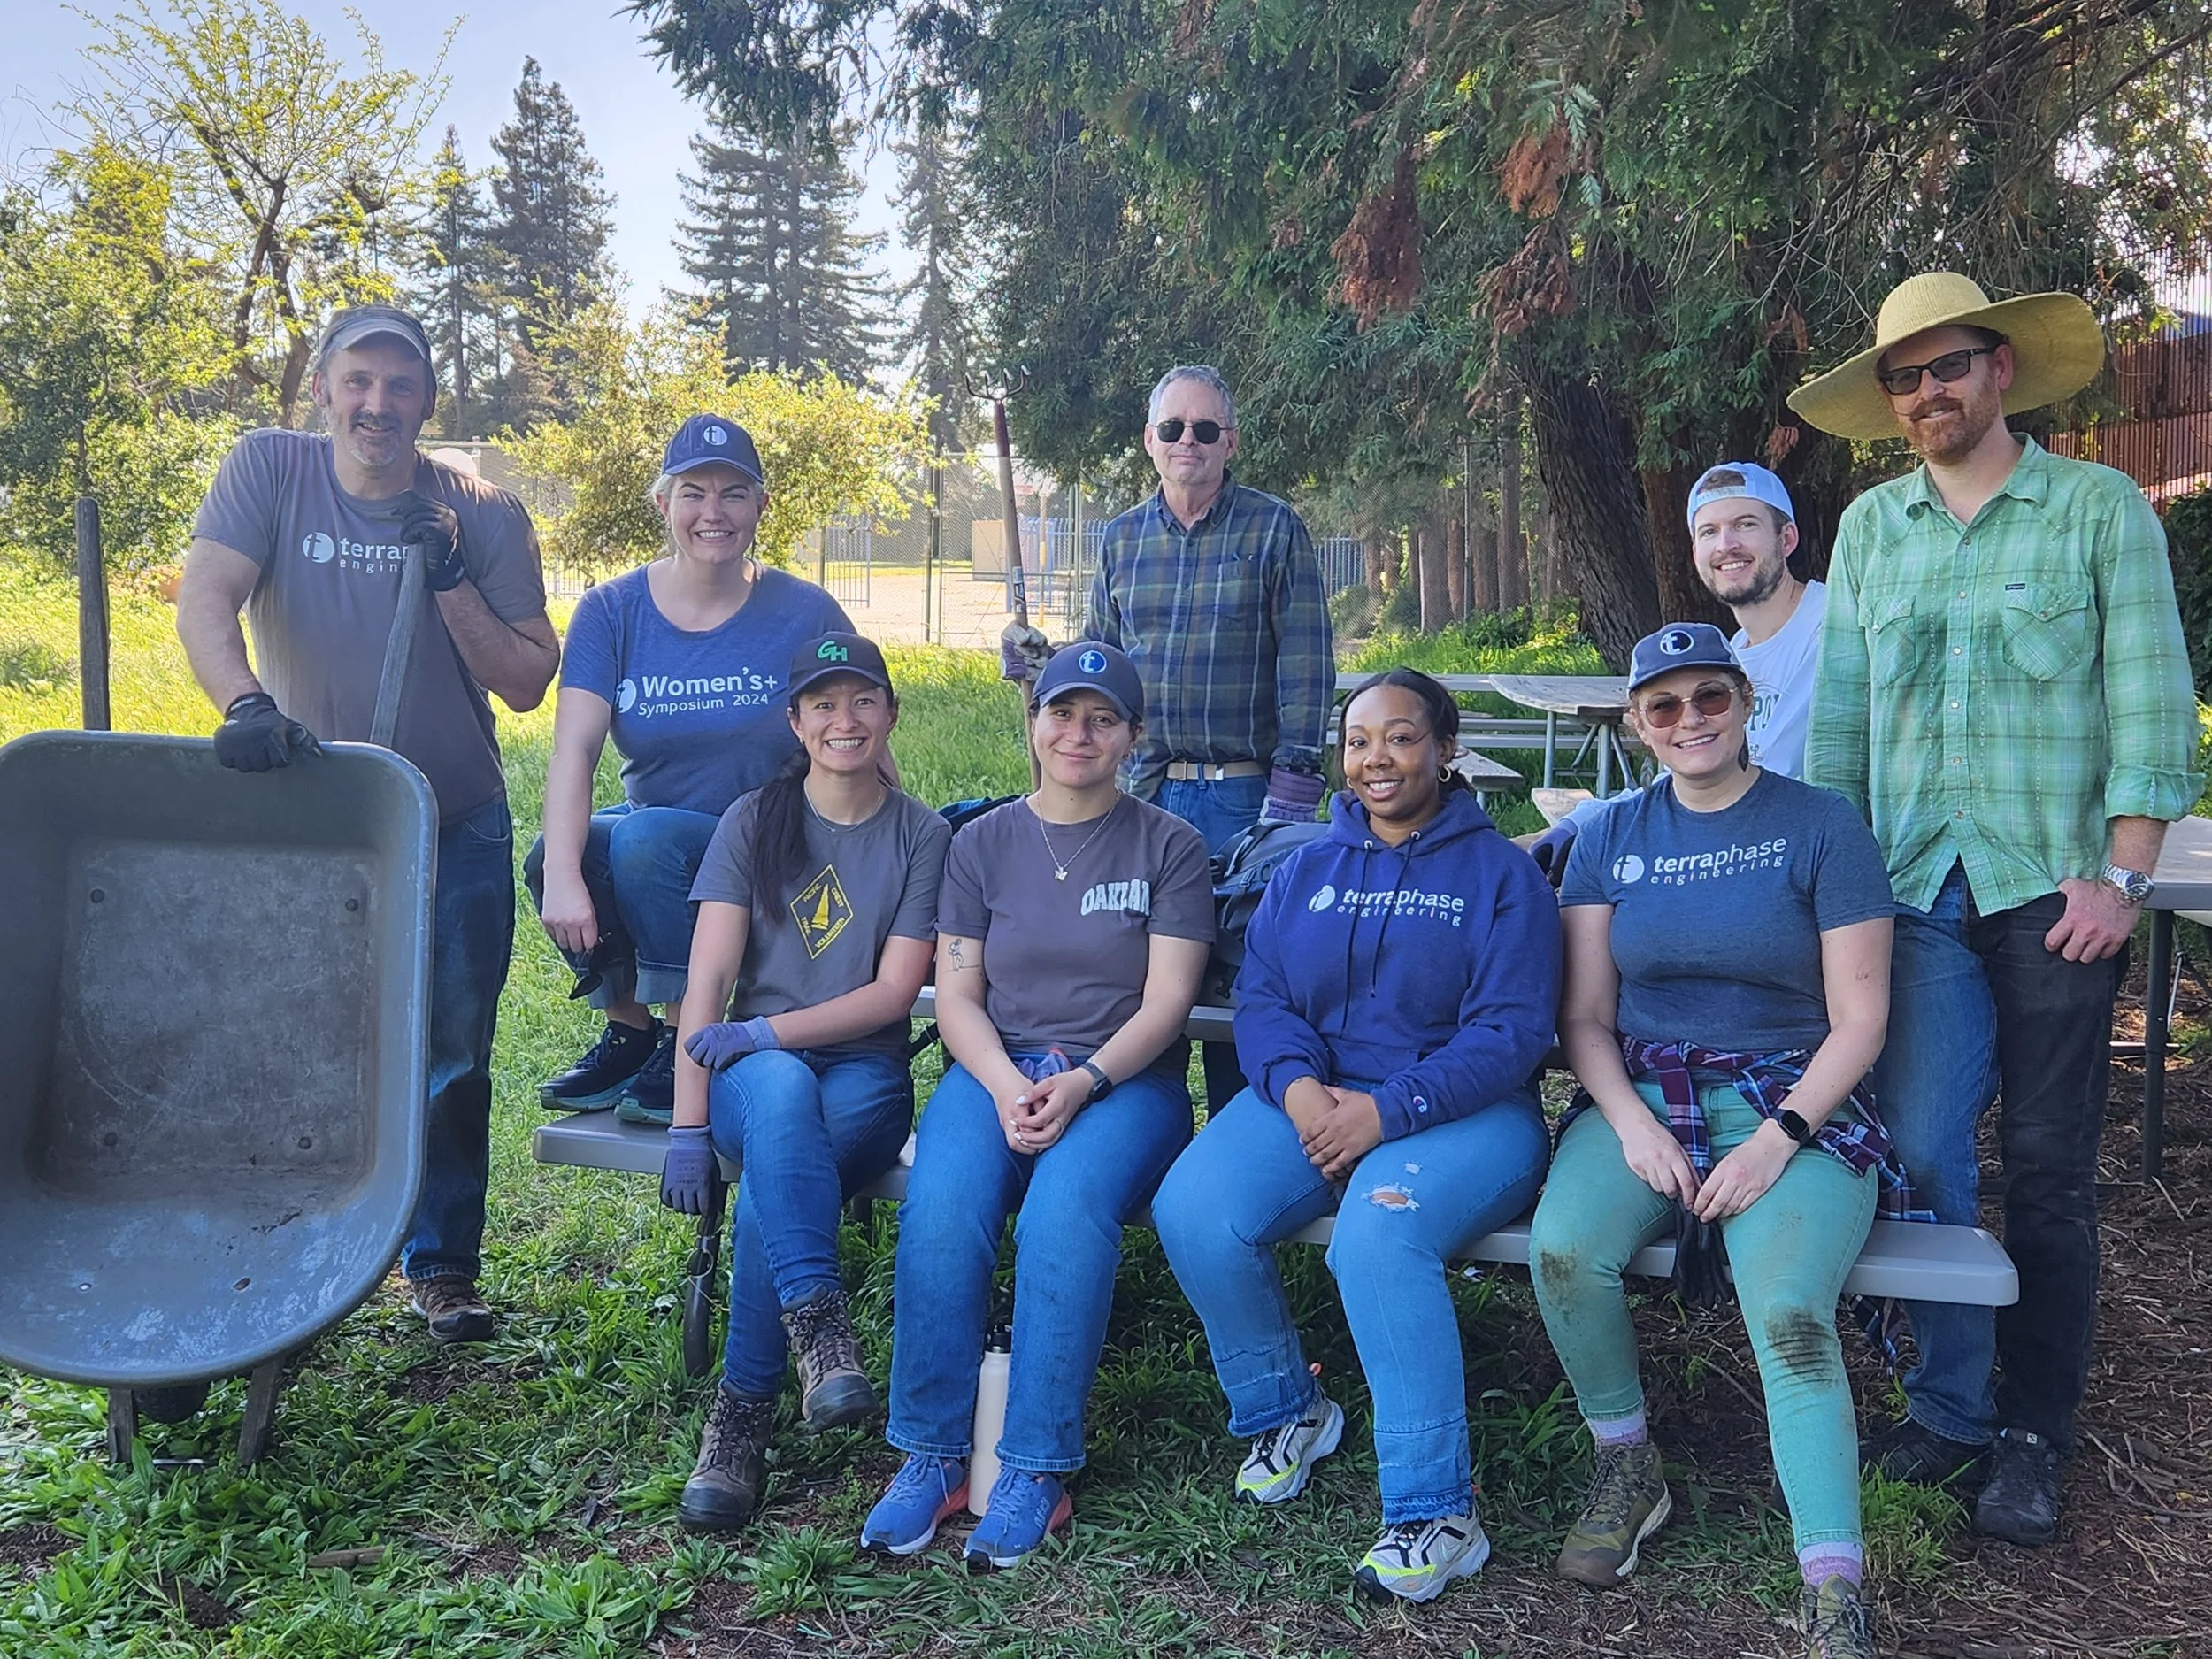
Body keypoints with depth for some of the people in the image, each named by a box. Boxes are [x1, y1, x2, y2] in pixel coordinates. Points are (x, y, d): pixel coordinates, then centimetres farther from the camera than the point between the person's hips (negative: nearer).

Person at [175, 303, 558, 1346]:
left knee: (452, 1059, 4)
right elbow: (205, 600, -19)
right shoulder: (269, 472, -6)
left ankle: (443, 1264, 20)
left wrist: (452, 584, -21)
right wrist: (243, 703, -38)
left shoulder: (484, 517, -5)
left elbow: (528, 682, -7)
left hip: (456, 830, 0)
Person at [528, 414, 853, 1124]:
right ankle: (629, 1030, -2)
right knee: (549, 854, -26)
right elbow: (575, 747, -15)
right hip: (653, 826, 3)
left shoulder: (806, 614, -6)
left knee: (643, 837, -31)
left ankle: (686, 1045, -14)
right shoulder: (612, 610, -2)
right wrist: (562, 875, -30)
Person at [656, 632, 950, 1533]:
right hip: (755, 1072, 1)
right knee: (783, 1089, -38)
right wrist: (688, 1127, -13)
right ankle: (818, 1324, -45)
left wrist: (766, 1031, -16)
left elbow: (892, 992, -3)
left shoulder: (922, 835, 5)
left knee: (770, 1187, -32)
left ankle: (742, 1414, -21)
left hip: (865, 1075, 0)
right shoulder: (753, 822, 6)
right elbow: (708, 977, -3)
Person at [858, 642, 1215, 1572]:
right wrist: (1005, 1085, -14)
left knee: (1066, 1208, -33)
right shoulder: (982, 844, 13)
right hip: (995, 1069, 2)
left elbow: (1167, 998, -2)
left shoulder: (1169, 847, 6)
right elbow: (956, 993, 6)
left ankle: (1036, 1469, -23)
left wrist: (1083, 1082, -19)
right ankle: (931, 1456, -17)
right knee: (939, 1207, -29)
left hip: (1126, 1078, -2)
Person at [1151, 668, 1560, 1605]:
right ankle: (1285, 1413, 4)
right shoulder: (1306, 872, 16)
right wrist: (1296, 1086, -16)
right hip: (1311, 1096, 4)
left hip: (1461, 1109, -4)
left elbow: (1510, 1032, -8)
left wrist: (1388, 1111, -20)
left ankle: (1434, 1513, -22)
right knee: (1193, 1211, -23)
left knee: (1377, 1234, -35)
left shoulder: (1500, 874, 2)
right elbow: (1260, 998, 7)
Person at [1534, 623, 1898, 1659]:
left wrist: (1778, 1141, -15)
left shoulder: (1821, 825, 1)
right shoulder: (1612, 837, 11)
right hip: (1642, 1098, 3)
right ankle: (1627, 1467, -1)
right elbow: (1584, 1016, 8)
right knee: (1563, 1248, -27)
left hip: (1797, 1107, -2)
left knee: (1789, 1313, -30)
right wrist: (1633, 1125, -9)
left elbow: (1859, 1018, -2)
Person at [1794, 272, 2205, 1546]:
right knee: (1919, 1152, -2)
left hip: (2054, 890, -2)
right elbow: (1839, 713, 12)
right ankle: (1949, 1404, 14)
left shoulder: (2102, 508, 1)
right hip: (1917, 889, 3)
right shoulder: (1870, 527, 11)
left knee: (2048, 1168, 4)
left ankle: (2038, 1436, 16)